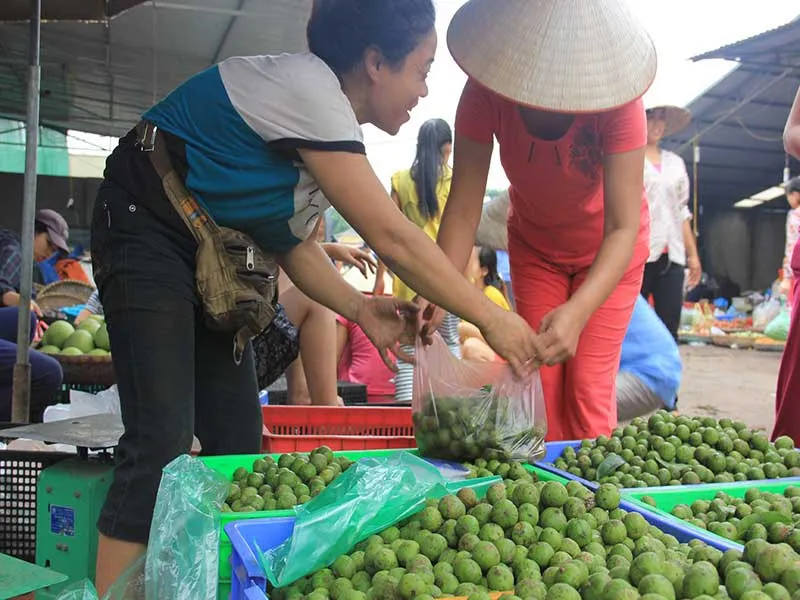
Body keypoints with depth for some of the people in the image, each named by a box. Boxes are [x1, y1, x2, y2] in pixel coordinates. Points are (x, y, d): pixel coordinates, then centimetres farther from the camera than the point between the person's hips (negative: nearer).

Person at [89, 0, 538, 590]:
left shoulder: (330, 120, 7)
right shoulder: (306, 86, -23)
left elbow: (295, 244, 8)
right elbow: (392, 238, -25)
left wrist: (360, 308, -8)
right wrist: (491, 318, -18)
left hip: (210, 260, 9)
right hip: (146, 230, -9)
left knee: (239, 439, 3)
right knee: (163, 443, -17)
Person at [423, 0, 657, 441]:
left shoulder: (616, 102, -33)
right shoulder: (486, 93, -27)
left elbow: (623, 227, -37)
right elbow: (464, 207, -27)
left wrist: (577, 312, -53)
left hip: (608, 251, -2)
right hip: (534, 244, 2)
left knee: (588, 388, -8)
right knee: (540, 383, 1)